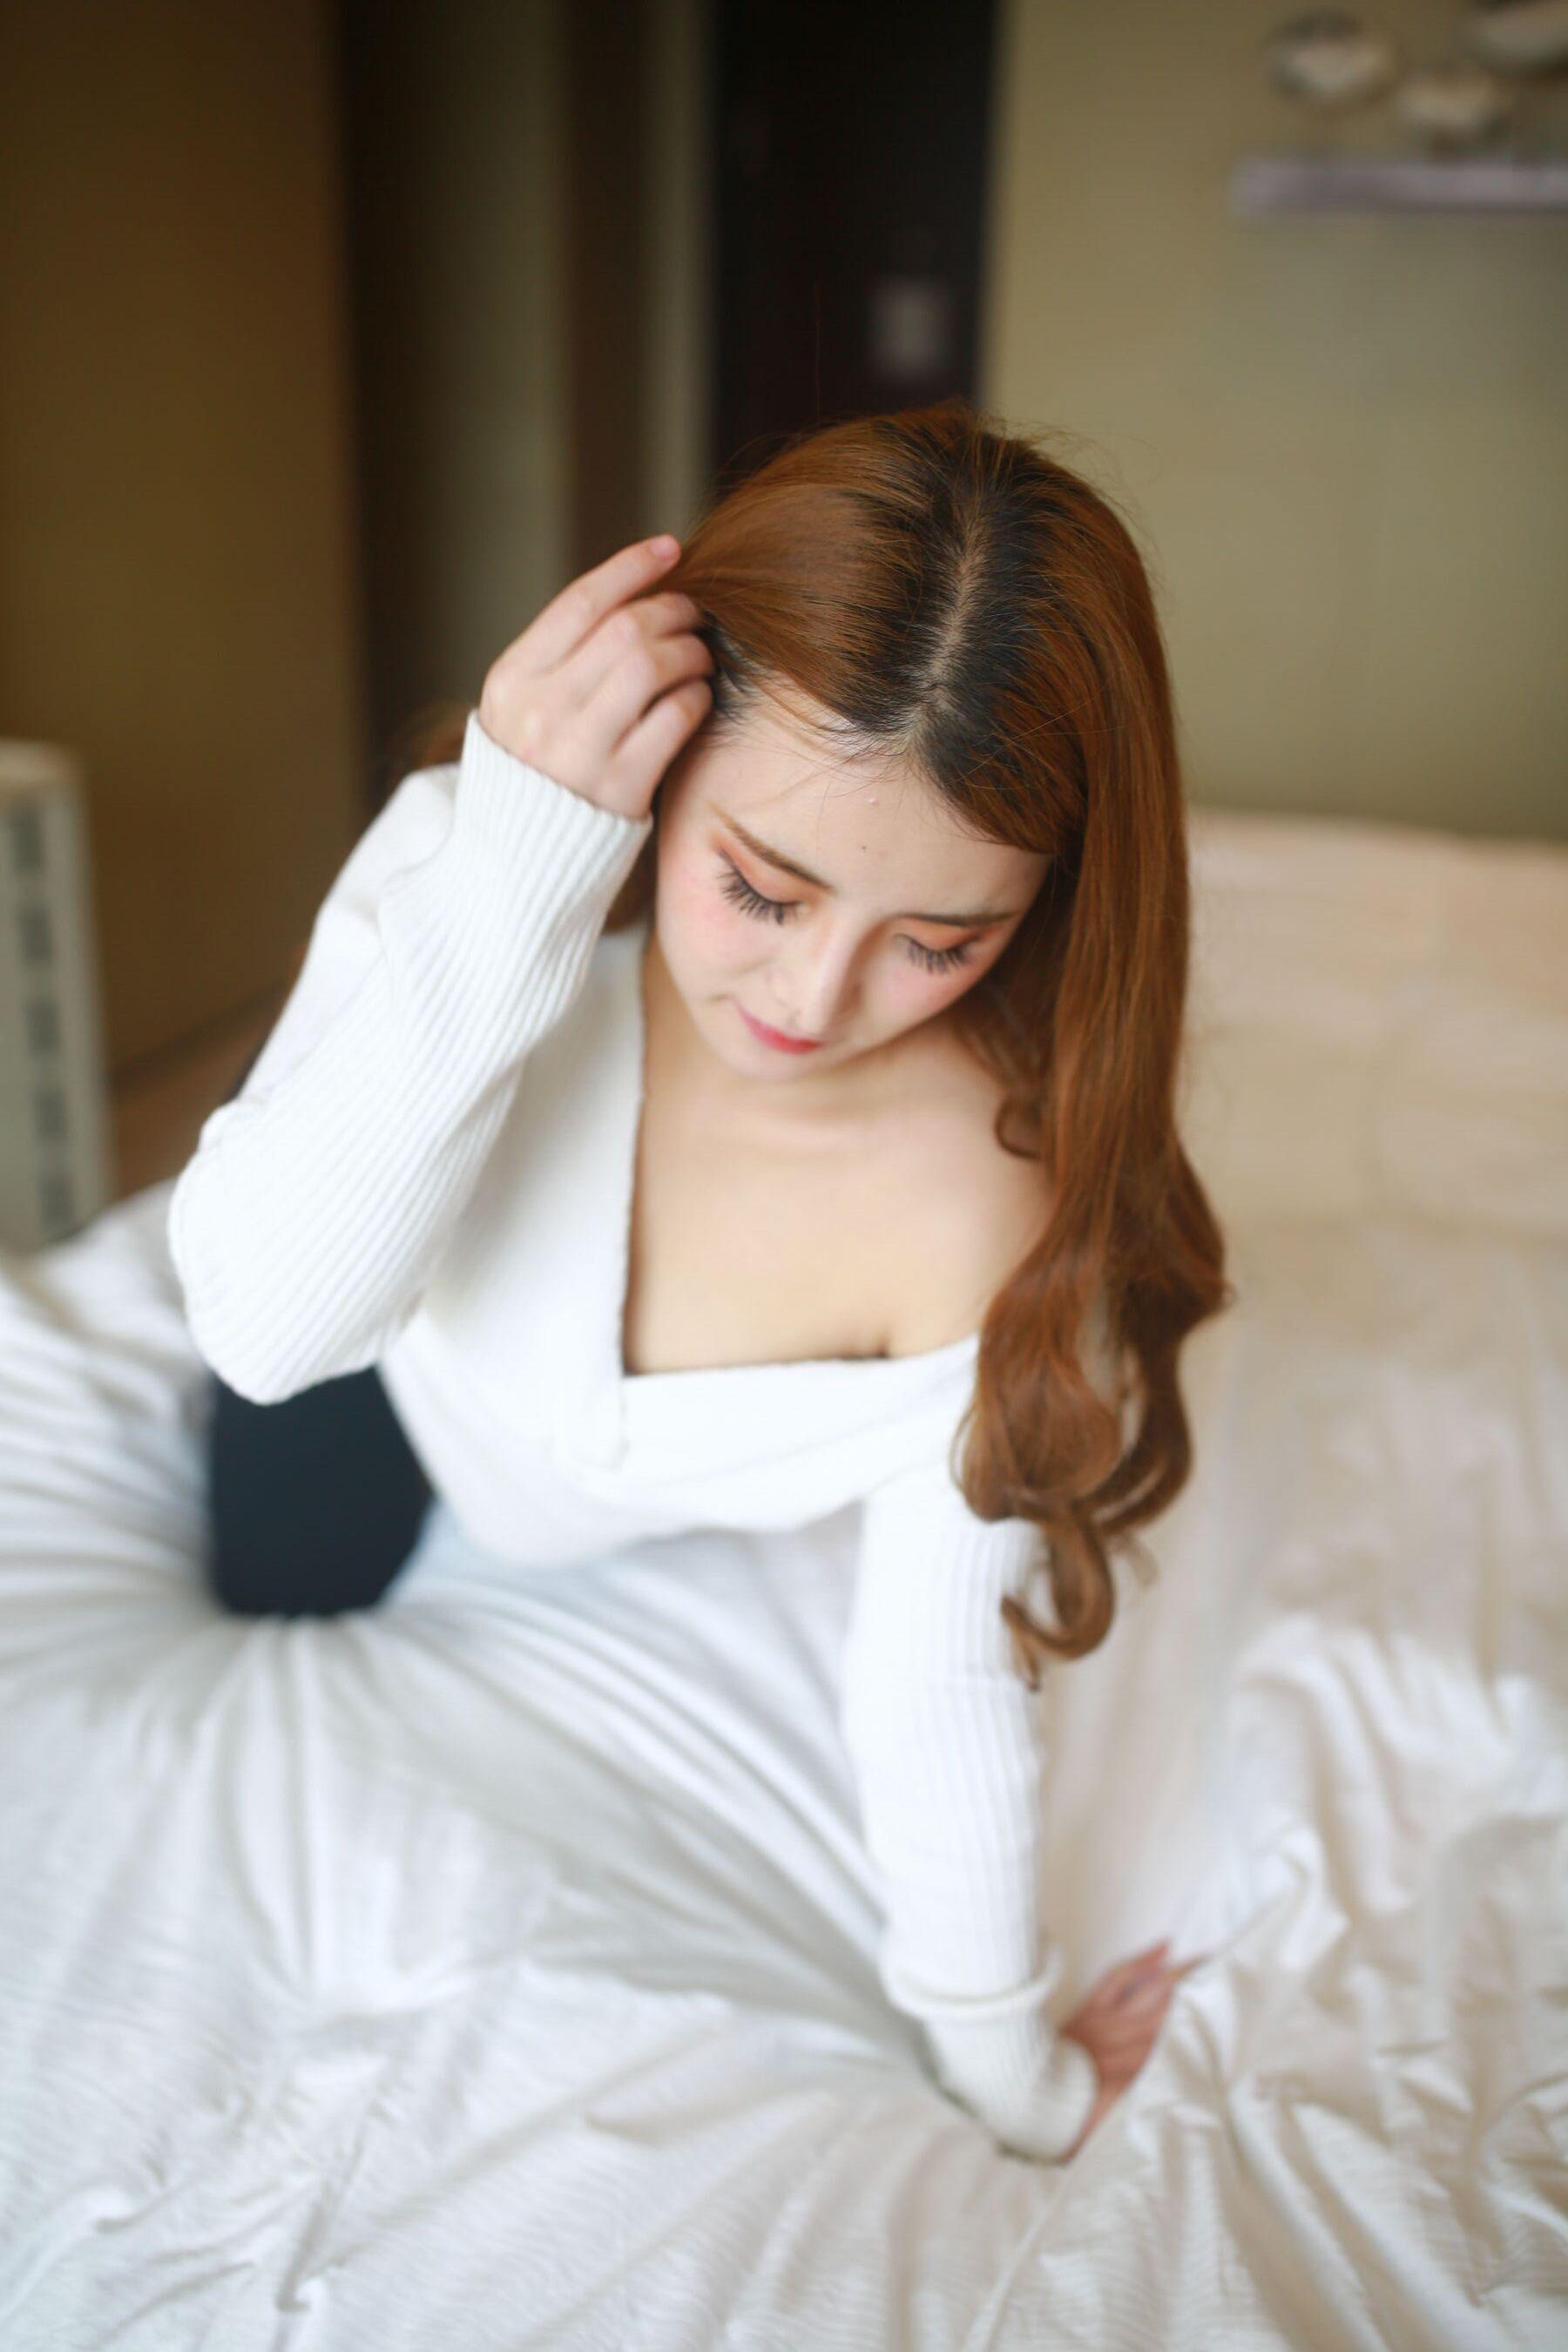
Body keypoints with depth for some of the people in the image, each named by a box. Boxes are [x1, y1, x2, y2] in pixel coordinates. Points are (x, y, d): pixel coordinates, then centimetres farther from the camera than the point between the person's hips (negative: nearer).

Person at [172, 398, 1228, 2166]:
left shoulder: (998, 1202, -40)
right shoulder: (463, 849, -39)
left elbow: (941, 1684, -28)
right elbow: (268, 1321, -44)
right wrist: (508, 874, -55)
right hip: (390, 1368, 0)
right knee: (274, 1600, 27)